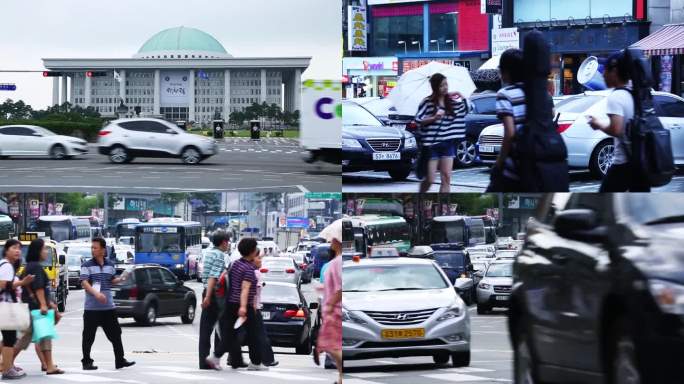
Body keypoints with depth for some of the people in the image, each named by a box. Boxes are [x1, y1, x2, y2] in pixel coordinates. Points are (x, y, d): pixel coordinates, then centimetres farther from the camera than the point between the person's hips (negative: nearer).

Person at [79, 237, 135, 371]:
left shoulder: (110, 265, 10)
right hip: (91, 307, -4)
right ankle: (86, 362, 8)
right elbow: (84, 282, -13)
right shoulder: (87, 265, -4)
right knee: (88, 336, -2)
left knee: (115, 334, 6)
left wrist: (120, 279, 0)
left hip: (108, 306, 4)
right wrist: (96, 293, -29)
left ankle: (120, 360, 13)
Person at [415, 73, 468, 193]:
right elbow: (418, 119, -13)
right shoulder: (427, 102, -7)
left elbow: (464, 110, 25)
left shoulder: (451, 100, 6)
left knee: (446, 177, -3)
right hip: (431, 144, -4)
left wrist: (462, 99, 8)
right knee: (429, 180, -1)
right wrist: (434, 118, -24)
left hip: (447, 144, 4)